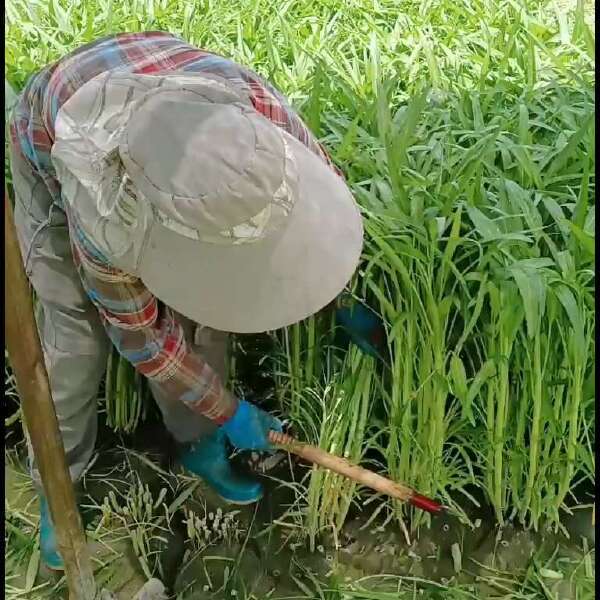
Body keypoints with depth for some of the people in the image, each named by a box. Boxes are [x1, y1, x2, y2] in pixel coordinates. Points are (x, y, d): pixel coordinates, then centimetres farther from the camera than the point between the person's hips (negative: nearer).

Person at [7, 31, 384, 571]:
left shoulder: (256, 108, -38)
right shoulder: (103, 213, -44)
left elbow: (325, 191, -14)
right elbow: (140, 334, -25)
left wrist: (346, 304, -5)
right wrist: (229, 412, -16)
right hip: (51, 145, -3)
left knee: (196, 304, -5)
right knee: (76, 328, -10)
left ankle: (199, 444, 17)